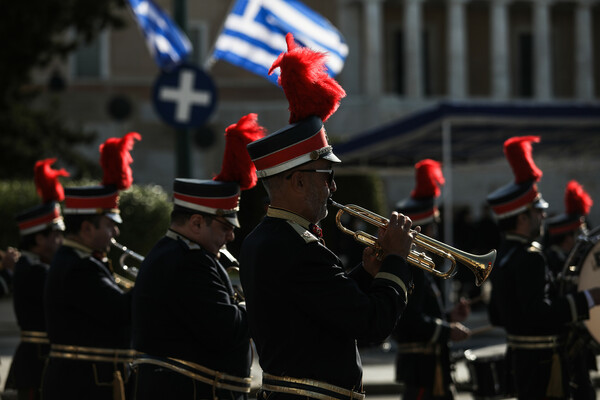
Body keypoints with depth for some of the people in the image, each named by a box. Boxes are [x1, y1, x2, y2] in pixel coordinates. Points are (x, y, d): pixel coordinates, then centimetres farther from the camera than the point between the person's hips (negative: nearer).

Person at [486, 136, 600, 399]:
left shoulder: (504, 255, 13)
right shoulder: (529, 259, -18)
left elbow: (496, 315, 18)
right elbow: (539, 312, -28)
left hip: (520, 357, 10)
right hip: (542, 364, -10)